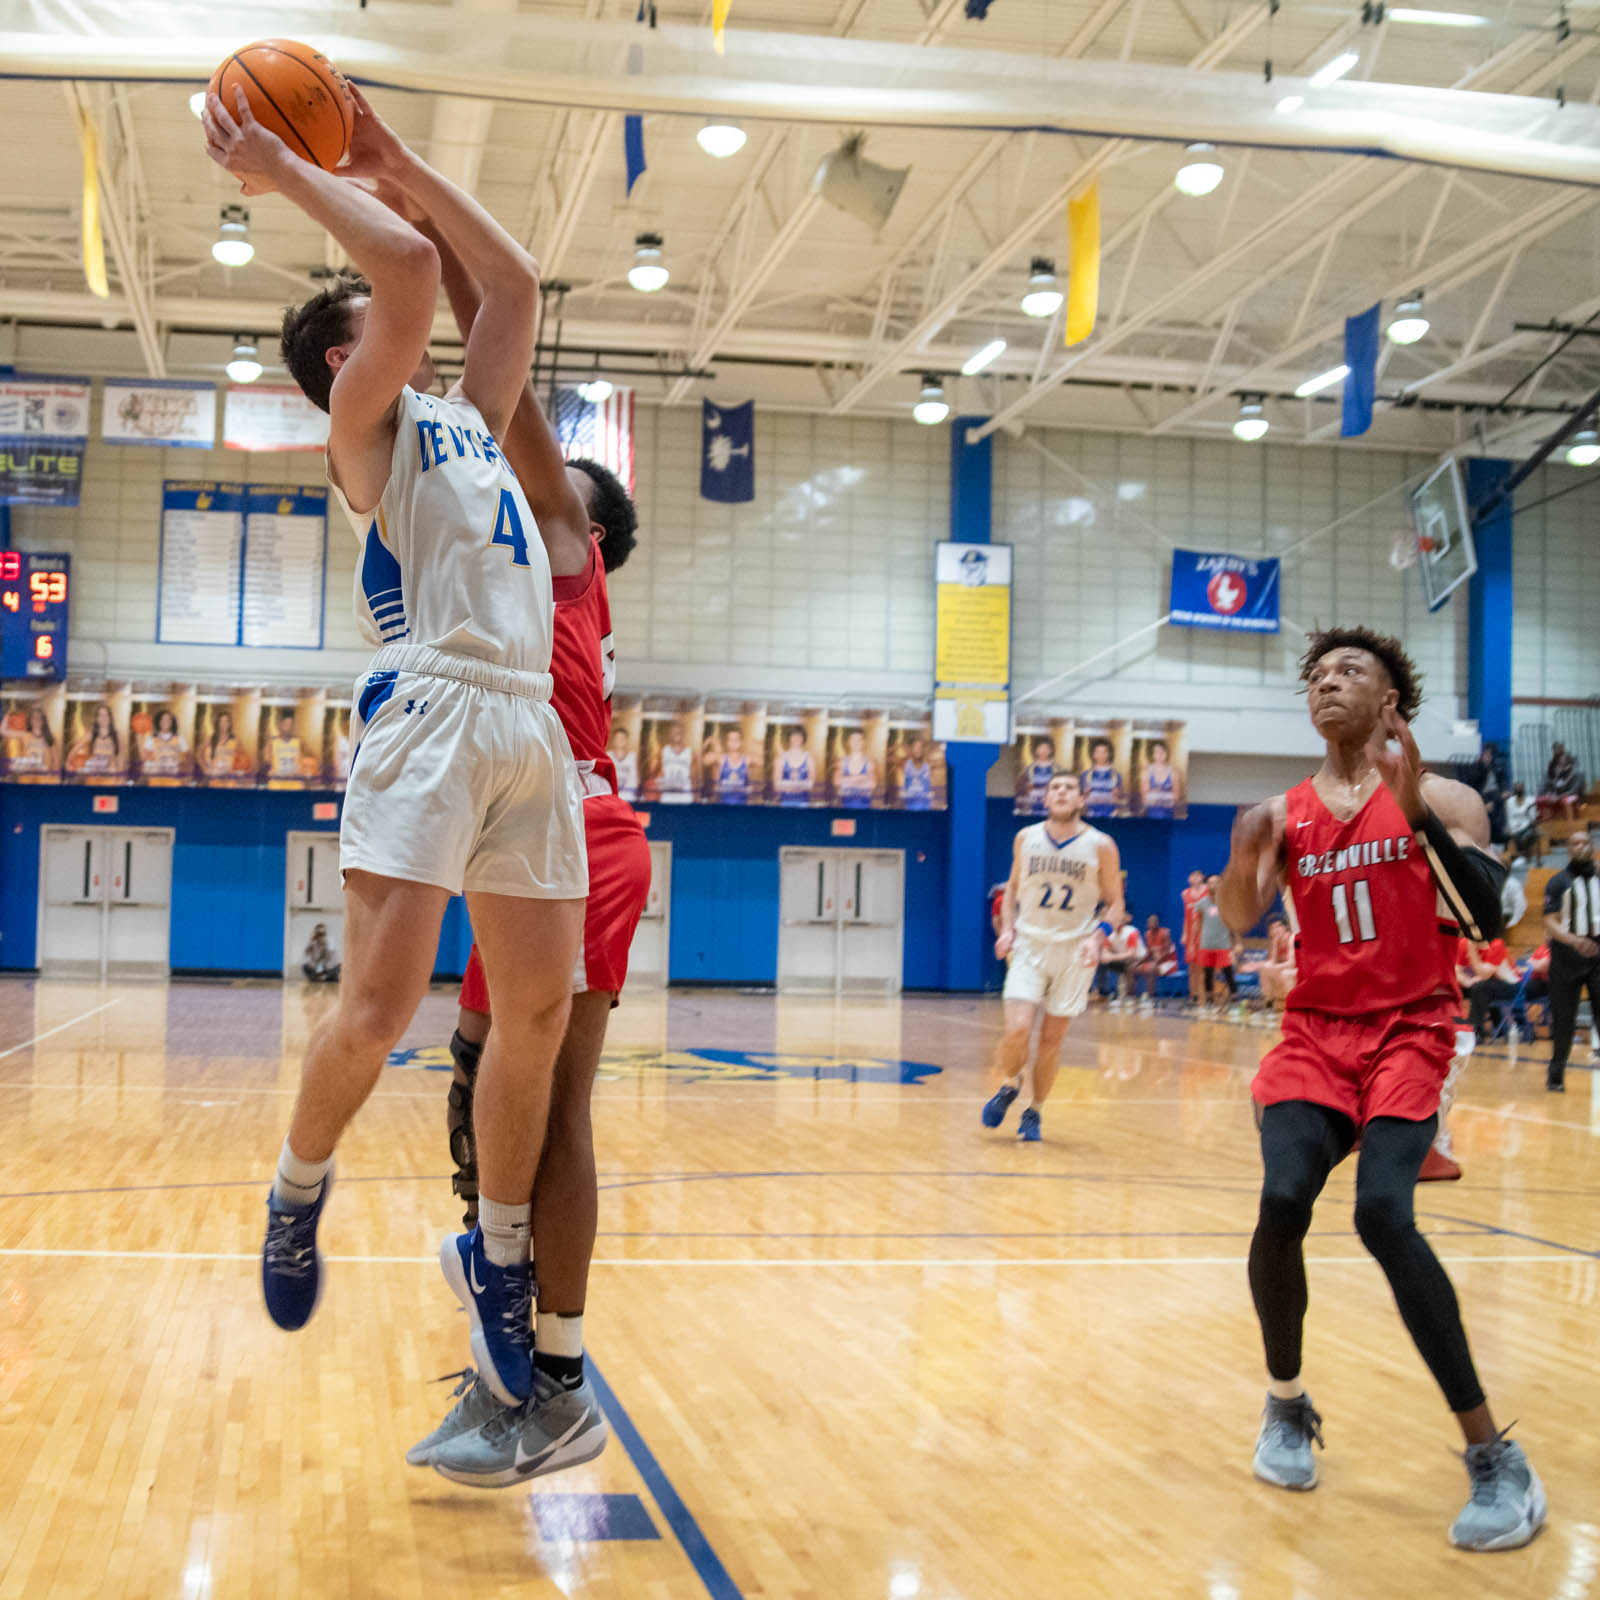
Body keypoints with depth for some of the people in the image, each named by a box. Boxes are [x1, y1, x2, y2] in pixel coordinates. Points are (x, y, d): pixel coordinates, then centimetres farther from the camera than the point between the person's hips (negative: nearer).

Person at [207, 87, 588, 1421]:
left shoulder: (469, 416, 27)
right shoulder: (367, 423, 6)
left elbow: (517, 282, 29)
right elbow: (411, 265, -8)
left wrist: (399, 166, 29)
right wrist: (285, 174, 2)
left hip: (532, 725, 7)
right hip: (433, 711, -7)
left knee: (539, 1008, 3)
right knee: (380, 1008, -11)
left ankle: (497, 1258, 17)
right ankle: (299, 1191, 18)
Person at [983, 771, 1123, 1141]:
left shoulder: (1100, 846, -4)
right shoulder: (1026, 838, 3)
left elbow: (1114, 903, 2)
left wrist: (1097, 936, -15)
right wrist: (1007, 928, 1)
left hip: (1074, 951, -1)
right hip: (1029, 945, 1)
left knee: (1052, 1040, 4)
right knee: (1017, 1031, -14)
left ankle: (1033, 1111, 23)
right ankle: (1008, 1087, 16)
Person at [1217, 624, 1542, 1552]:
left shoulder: (1441, 800, -1)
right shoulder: (1285, 814, 10)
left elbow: (1487, 922, -14)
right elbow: (1240, 921, 1)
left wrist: (1416, 811, -24)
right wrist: (1245, 858, -22)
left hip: (1410, 1031, -3)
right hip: (1316, 1031, 3)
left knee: (1383, 1214, -24)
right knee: (1283, 1202, -19)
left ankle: (1497, 1458, -14)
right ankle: (1289, 1405, 8)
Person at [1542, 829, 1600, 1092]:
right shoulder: (1558, 882, 0)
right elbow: (1550, 923, -9)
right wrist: (1574, 941, -26)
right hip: (1566, 957, -2)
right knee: (1563, 1020, 2)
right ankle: (1556, 1073, 16)